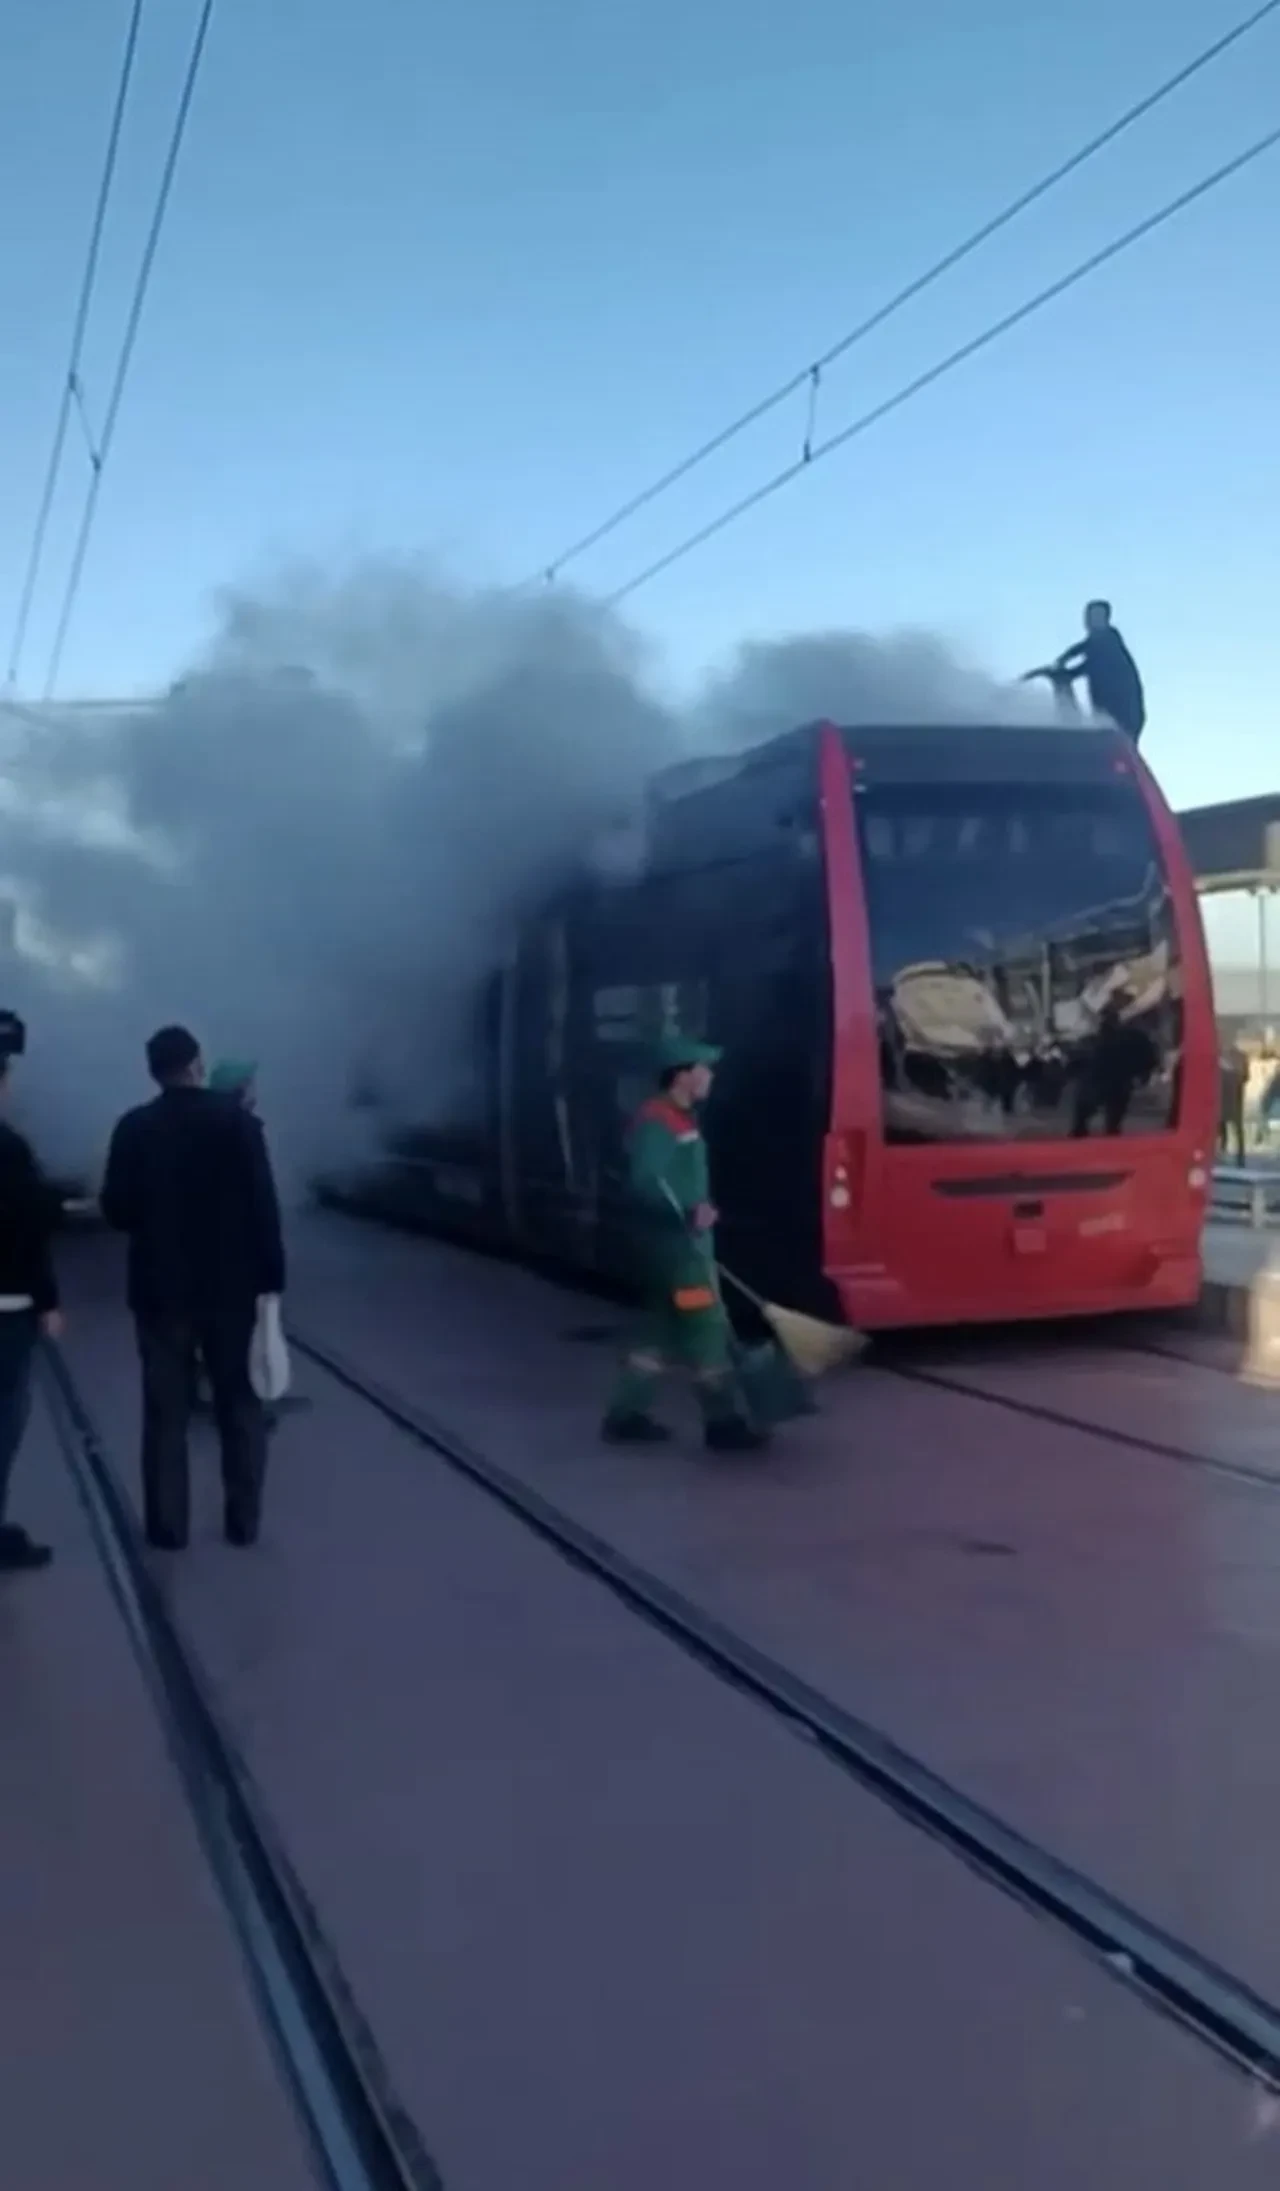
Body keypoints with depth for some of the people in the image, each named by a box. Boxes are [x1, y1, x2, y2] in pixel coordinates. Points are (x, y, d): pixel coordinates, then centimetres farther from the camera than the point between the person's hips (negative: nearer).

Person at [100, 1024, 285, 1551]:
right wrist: (270, 1279, -4)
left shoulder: (134, 1128, -5)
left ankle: (168, 1525, 12)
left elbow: (116, 1209, -4)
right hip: (232, 1286, 0)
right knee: (240, 1406, 11)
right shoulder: (238, 1121, -8)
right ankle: (244, 1520, 15)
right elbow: (263, 1207, -10)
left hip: (161, 1287, 0)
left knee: (166, 1412, 9)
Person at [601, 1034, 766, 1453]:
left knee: (660, 1331, 13)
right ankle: (723, 1424, 5)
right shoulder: (655, 1121, -18)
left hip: (685, 1242, 10)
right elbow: (645, 1182, -29)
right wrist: (689, 1212, -34)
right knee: (705, 1330, -3)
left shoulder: (680, 1119, 13)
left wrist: (698, 1210, 16)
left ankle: (626, 1416, 19)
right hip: (671, 1245, -10)